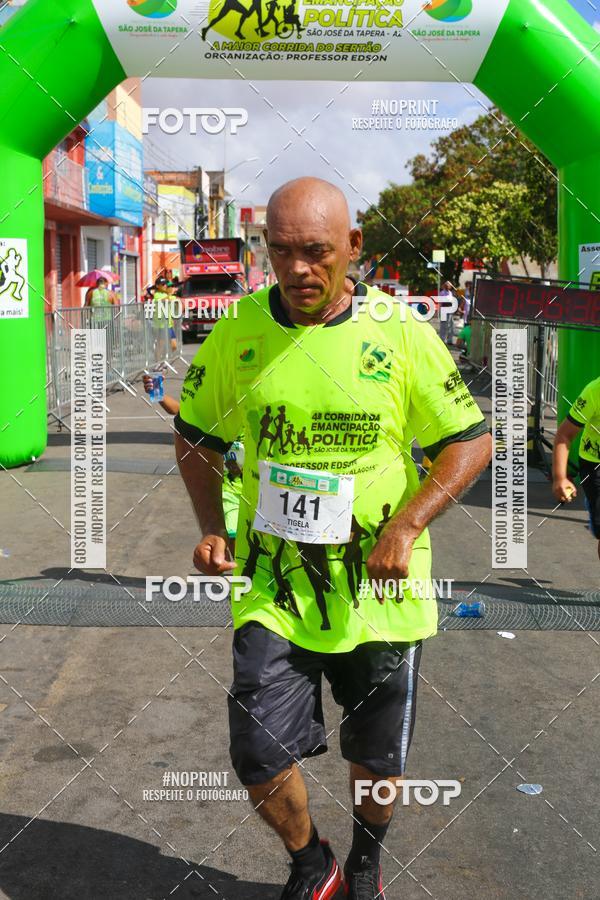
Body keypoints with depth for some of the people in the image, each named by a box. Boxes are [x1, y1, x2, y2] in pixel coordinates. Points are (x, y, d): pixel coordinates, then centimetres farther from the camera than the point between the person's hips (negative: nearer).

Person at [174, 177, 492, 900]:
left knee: (377, 760, 13)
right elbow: (195, 435, 11)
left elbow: (472, 441, -3)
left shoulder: (402, 335, -8)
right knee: (259, 758, -3)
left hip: (377, 588, -1)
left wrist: (405, 527, -15)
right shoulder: (237, 333, -2)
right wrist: (211, 528, -3)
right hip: (271, 586, 1)